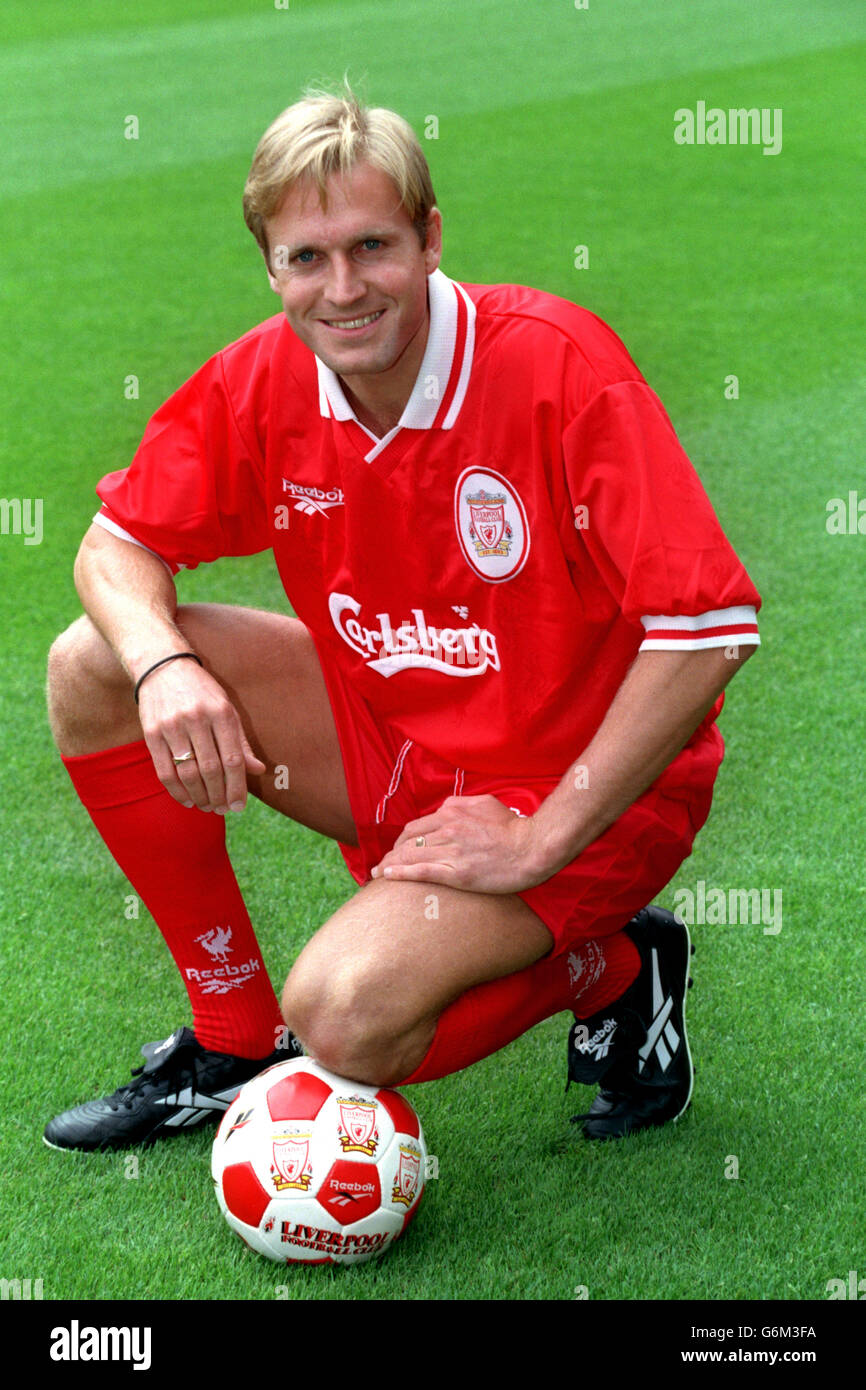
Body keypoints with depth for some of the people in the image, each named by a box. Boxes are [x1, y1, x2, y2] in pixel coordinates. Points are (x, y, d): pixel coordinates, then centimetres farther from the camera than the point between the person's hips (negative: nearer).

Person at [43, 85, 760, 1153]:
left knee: (346, 1020, -28)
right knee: (92, 670, -6)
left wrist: (540, 841, -25)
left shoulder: (557, 363, -26)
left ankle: (611, 966, 3)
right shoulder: (261, 384, -9)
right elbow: (118, 544, 4)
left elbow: (707, 628, -28)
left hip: (582, 788, -6)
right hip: (389, 741, 7)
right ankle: (234, 1040, 6)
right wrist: (164, 667, -21)